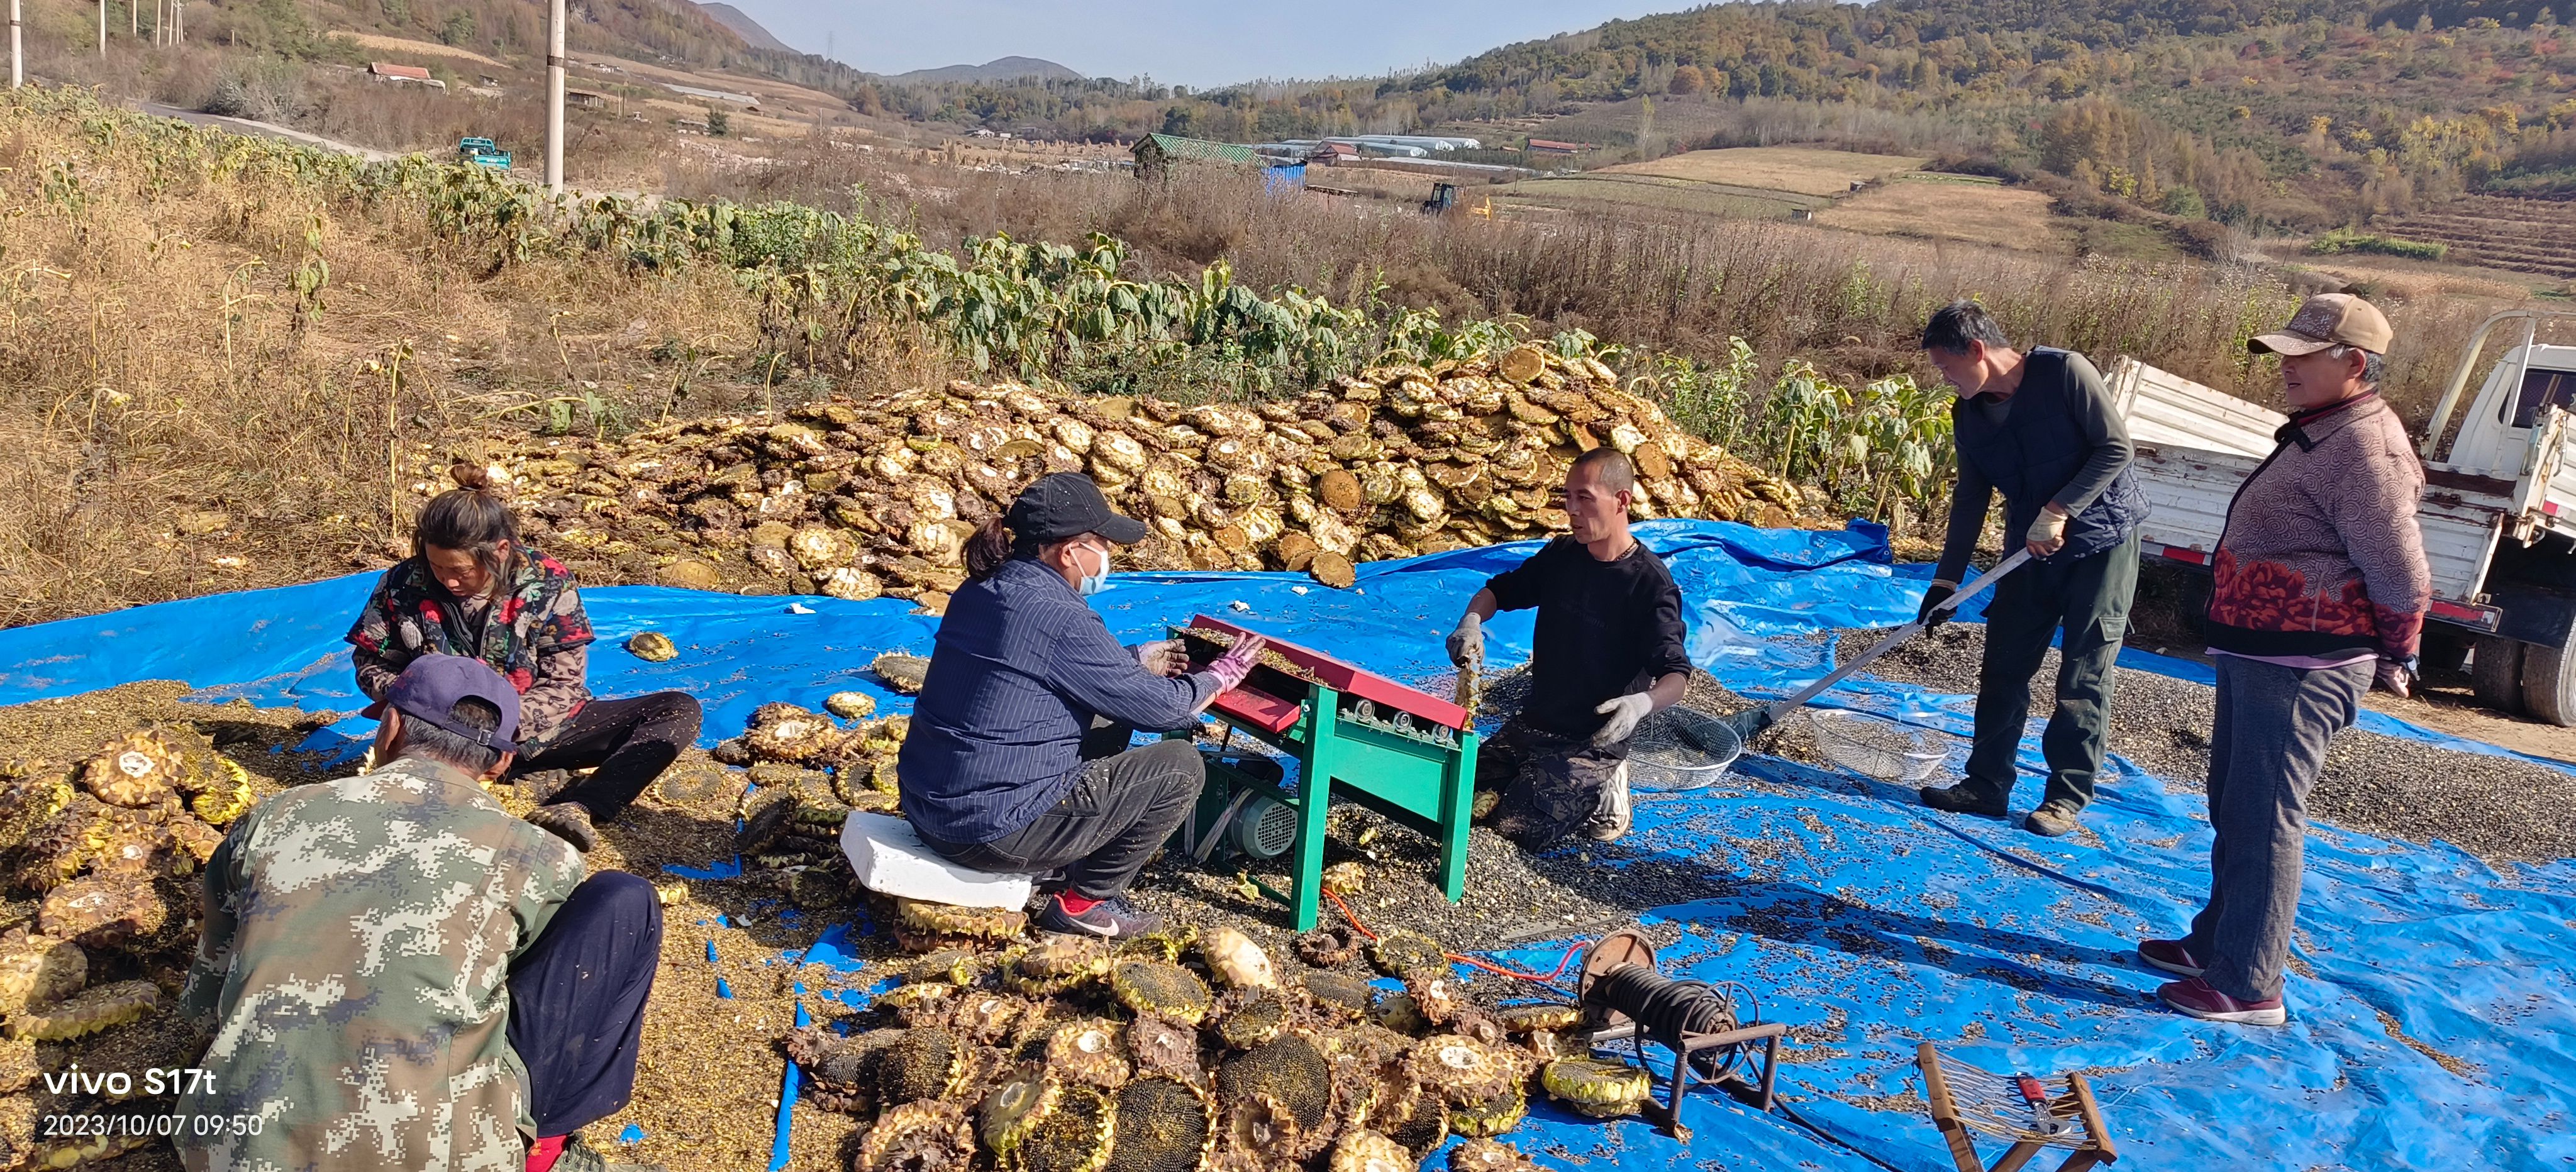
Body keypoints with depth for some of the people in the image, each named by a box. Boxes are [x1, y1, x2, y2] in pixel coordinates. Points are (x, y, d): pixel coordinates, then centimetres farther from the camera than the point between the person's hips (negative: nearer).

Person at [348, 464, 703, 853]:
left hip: (535, 729, 1)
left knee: (679, 709, -19)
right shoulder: (403, 586, -8)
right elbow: (371, 664, 5)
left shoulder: (548, 585, -11)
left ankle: (573, 808, -41)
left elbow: (562, 684, -10)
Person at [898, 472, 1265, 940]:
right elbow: (1159, 708, -11)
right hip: (991, 833, -9)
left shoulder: (980, 590, 5)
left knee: (1109, 718, 24)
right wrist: (1221, 675, 6)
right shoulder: (1061, 620, -21)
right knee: (1180, 768, -2)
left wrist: (1139, 659, 24)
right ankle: (1087, 902, 9)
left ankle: (1080, 867, 26)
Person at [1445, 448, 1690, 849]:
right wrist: (1471, 621, -8)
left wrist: (1643, 702, -45)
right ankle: (1545, 779, 17)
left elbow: (1676, 674, -22)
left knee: (1517, 828, -18)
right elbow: (1499, 590, 15)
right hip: (1535, 721, 6)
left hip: (1595, 739, -6)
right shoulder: (1562, 555, 2)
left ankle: (1602, 788, 7)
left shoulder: (1650, 582, -18)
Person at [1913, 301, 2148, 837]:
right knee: (2003, 668, 5)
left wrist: (2059, 511, -23)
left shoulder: (2064, 372, -16)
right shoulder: (1969, 414, 2)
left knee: (2083, 678, -2)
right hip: (2030, 551, 6)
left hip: (2102, 542, -6)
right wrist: (1946, 579, 5)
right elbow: (1970, 500, 8)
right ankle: (1987, 784, 14)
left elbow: (2116, 447, -17)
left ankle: (2067, 796, 7)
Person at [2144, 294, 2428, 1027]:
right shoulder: (2319, 435, 14)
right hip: (2258, 657, 11)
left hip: (2300, 671, -11)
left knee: (2263, 822, -4)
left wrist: (2393, 660, -3)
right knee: (2233, 808, 20)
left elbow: (2403, 581, -19)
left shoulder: (2362, 450, -20)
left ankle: (2248, 988, 5)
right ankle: (2216, 943, 35)